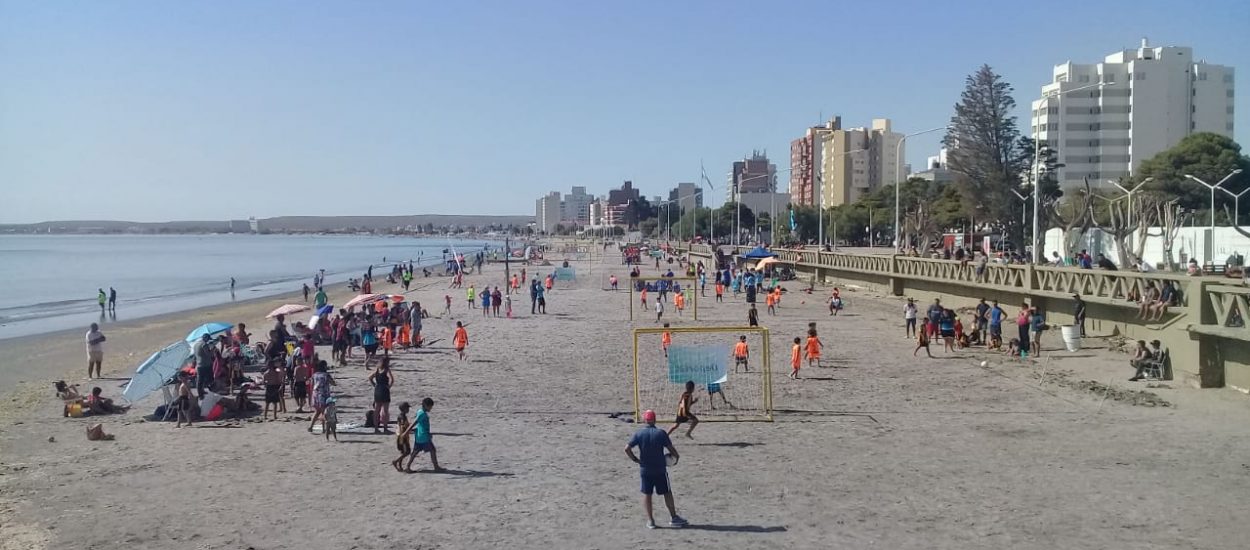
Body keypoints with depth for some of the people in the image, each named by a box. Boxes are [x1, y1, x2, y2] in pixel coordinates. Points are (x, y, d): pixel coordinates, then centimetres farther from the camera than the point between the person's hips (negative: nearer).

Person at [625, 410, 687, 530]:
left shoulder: (638, 434, -4)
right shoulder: (661, 433, -9)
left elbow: (627, 449, -9)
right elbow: (671, 448, -8)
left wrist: (635, 459, 3)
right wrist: (676, 456, 12)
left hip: (645, 470, 1)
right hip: (660, 470, -1)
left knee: (646, 494, 10)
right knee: (667, 492, 11)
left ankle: (650, 520, 7)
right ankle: (673, 518, 17)